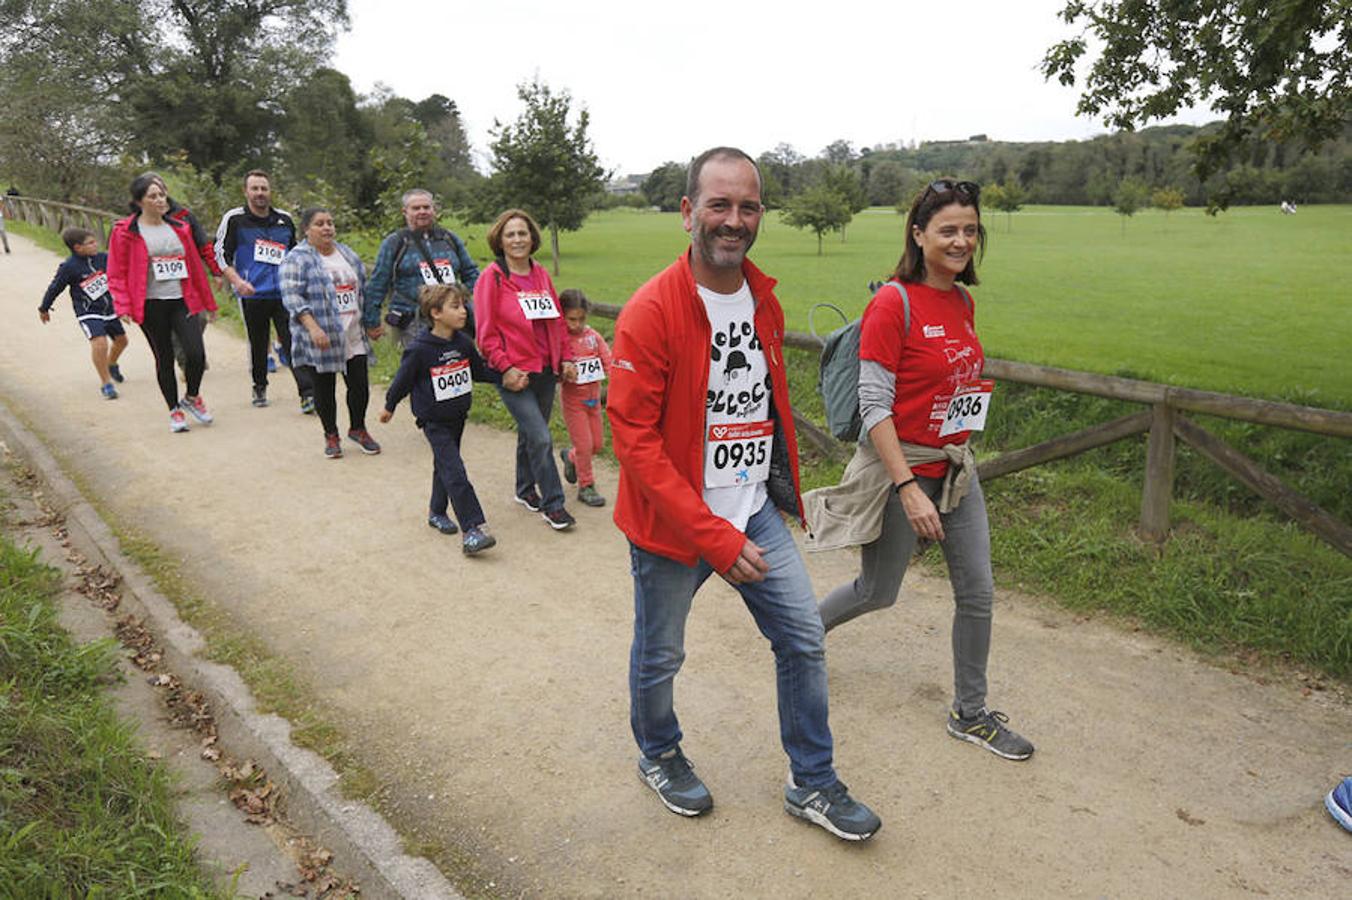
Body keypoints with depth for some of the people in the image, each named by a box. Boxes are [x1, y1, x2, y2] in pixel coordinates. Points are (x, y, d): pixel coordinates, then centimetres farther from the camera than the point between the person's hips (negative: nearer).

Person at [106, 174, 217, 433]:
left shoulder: (179, 229, 12)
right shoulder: (125, 232, -1)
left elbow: (195, 267, 17)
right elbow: (116, 274, -1)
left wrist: (208, 302, 19)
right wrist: (123, 307, -12)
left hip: (182, 302, 3)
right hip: (151, 306, -3)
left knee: (196, 354, -12)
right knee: (165, 359, 5)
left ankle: (192, 398, 15)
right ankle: (175, 411, 20)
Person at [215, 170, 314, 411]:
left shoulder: (285, 220, 12)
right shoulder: (234, 219, 1)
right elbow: (221, 254, 1)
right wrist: (237, 281, -13)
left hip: (284, 294, 2)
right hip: (252, 295, -1)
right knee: (258, 344, 9)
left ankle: (308, 393, -14)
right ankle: (259, 388, 29)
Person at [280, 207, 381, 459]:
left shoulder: (348, 254, 12)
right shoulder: (296, 259, -7)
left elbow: (364, 289, 20)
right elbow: (292, 298, -15)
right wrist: (313, 328, -25)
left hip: (354, 338, 5)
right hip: (320, 340, -5)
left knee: (360, 386, 6)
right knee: (324, 390, 5)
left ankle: (358, 429, 27)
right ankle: (331, 435, 21)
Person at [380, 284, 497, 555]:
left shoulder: (464, 343, -2)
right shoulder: (419, 349, -18)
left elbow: (479, 371, 11)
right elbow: (402, 380, -5)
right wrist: (389, 407, 8)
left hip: (458, 416, 6)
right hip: (434, 421, -6)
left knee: (445, 465, 20)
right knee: (455, 473, -13)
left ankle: (436, 512, 39)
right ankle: (474, 528, -16)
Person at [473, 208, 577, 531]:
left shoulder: (540, 274, 9)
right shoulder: (492, 277, -7)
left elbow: (557, 320, 15)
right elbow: (486, 332, -9)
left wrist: (566, 357, 8)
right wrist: (506, 368, -14)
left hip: (545, 370, 6)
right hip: (514, 374, -5)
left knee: (530, 433, 18)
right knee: (541, 438, -9)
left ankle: (525, 489, 36)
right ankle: (553, 504, 2)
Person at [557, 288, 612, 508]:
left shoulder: (593, 336, -1)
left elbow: (608, 360, -4)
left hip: (593, 397, 5)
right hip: (573, 399, -5)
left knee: (597, 443, 13)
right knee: (584, 444, -2)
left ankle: (570, 457, 42)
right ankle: (586, 486, 16)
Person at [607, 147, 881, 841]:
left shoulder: (765, 301, 3)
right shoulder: (651, 312, -20)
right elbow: (633, 439, -22)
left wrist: (781, 476, 15)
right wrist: (715, 538, -24)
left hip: (754, 512, 6)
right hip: (672, 524, -5)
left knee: (804, 639, 9)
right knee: (660, 655, 14)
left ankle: (812, 784, 29)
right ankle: (658, 755, 45)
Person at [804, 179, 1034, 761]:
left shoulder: (962, 301, 6)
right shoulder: (894, 303, -17)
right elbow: (874, 406, -20)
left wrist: (976, 392, 4)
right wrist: (909, 488, -23)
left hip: (955, 467, 7)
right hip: (899, 467, -7)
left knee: (977, 593, 10)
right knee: (878, 593, 9)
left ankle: (970, 714, 28)